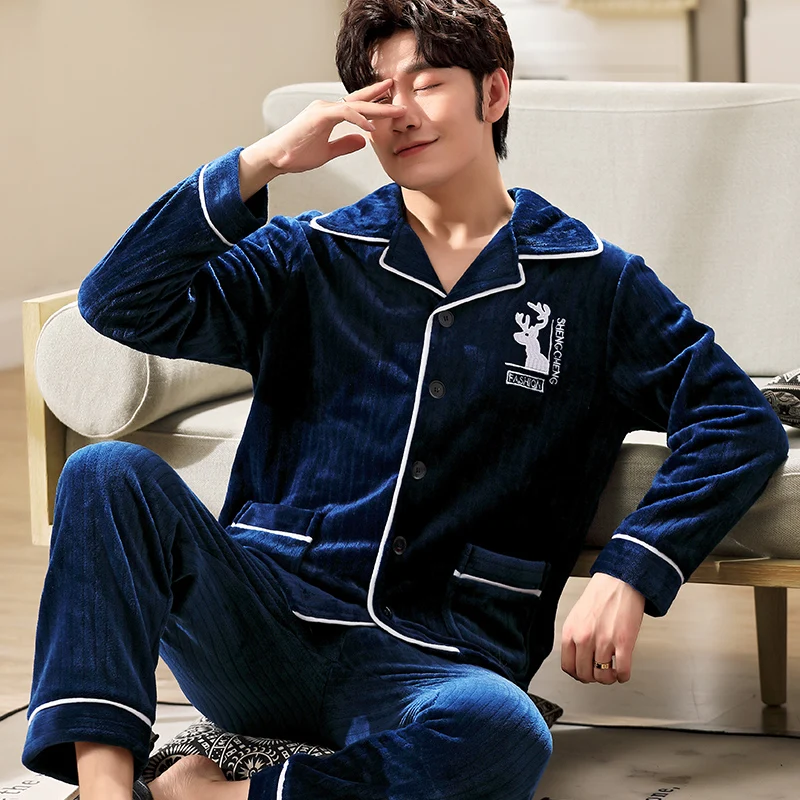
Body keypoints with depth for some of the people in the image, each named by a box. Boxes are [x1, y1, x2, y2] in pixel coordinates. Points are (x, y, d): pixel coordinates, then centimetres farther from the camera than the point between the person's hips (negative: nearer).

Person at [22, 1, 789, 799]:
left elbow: (739, 422, 4)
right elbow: (120, 303, 4)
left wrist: (629, 571, -11)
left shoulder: (590, 280, 11)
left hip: (435, 657, -2)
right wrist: (259, 164, -5)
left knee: (501, 732, -39)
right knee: (111, 474, -26)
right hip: (267, 615, 2)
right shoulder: (312, 257, 15)